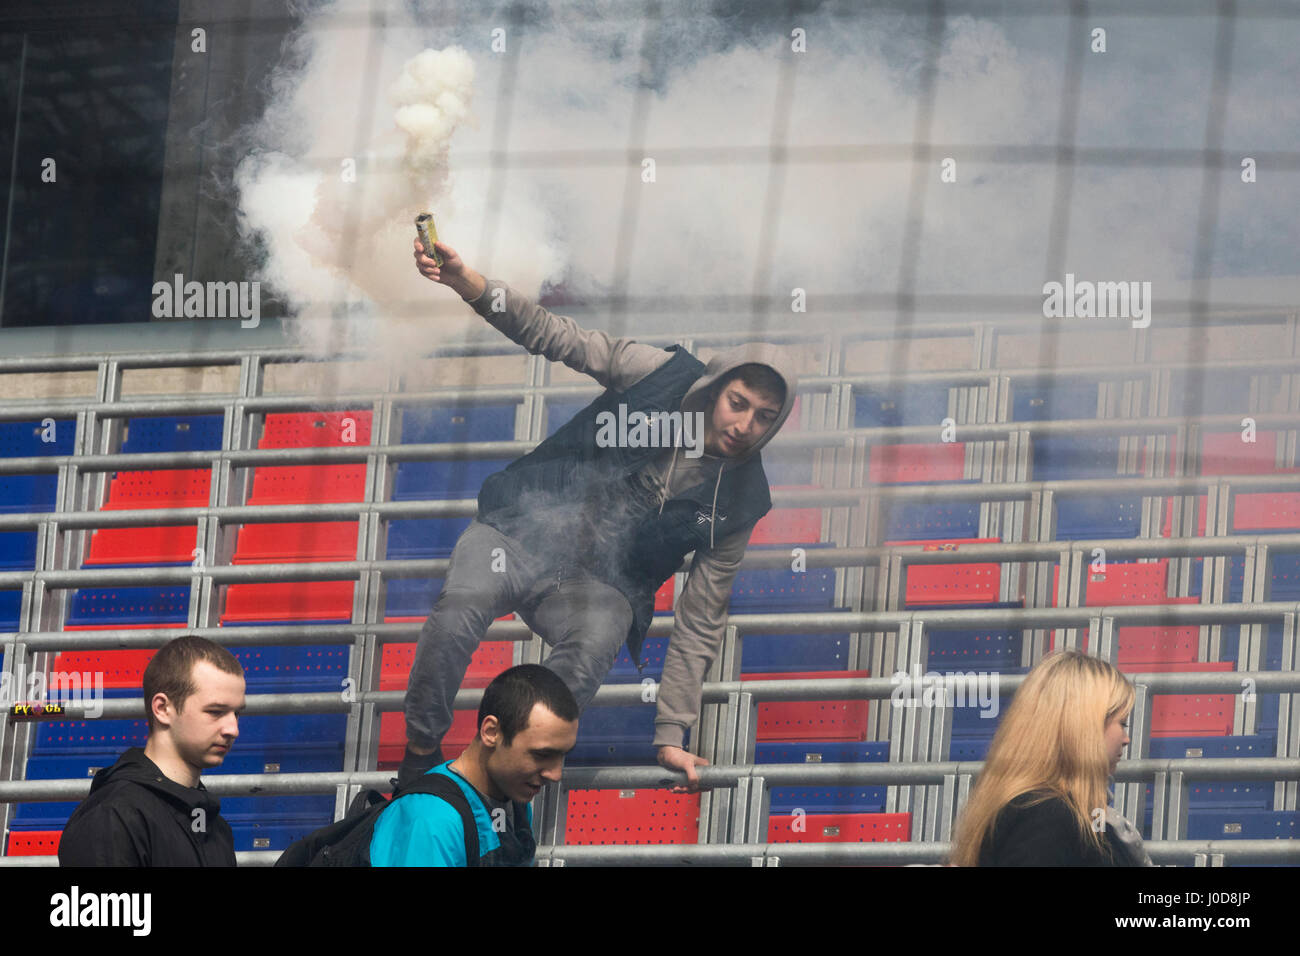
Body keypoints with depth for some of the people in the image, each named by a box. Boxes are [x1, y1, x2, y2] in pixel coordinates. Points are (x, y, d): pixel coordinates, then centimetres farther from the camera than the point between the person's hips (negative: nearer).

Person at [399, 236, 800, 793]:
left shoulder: (737, 503, -2)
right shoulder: (659, 374, -4)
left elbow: (701, 621, 1)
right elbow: (557, 338, -4)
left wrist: (670, 735, -3)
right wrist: (472, 286, -21)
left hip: (599, 584, 0)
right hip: (526, 526, 0)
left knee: (597, 642, -37)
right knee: (460, 606, -33)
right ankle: (420, 757, -17)